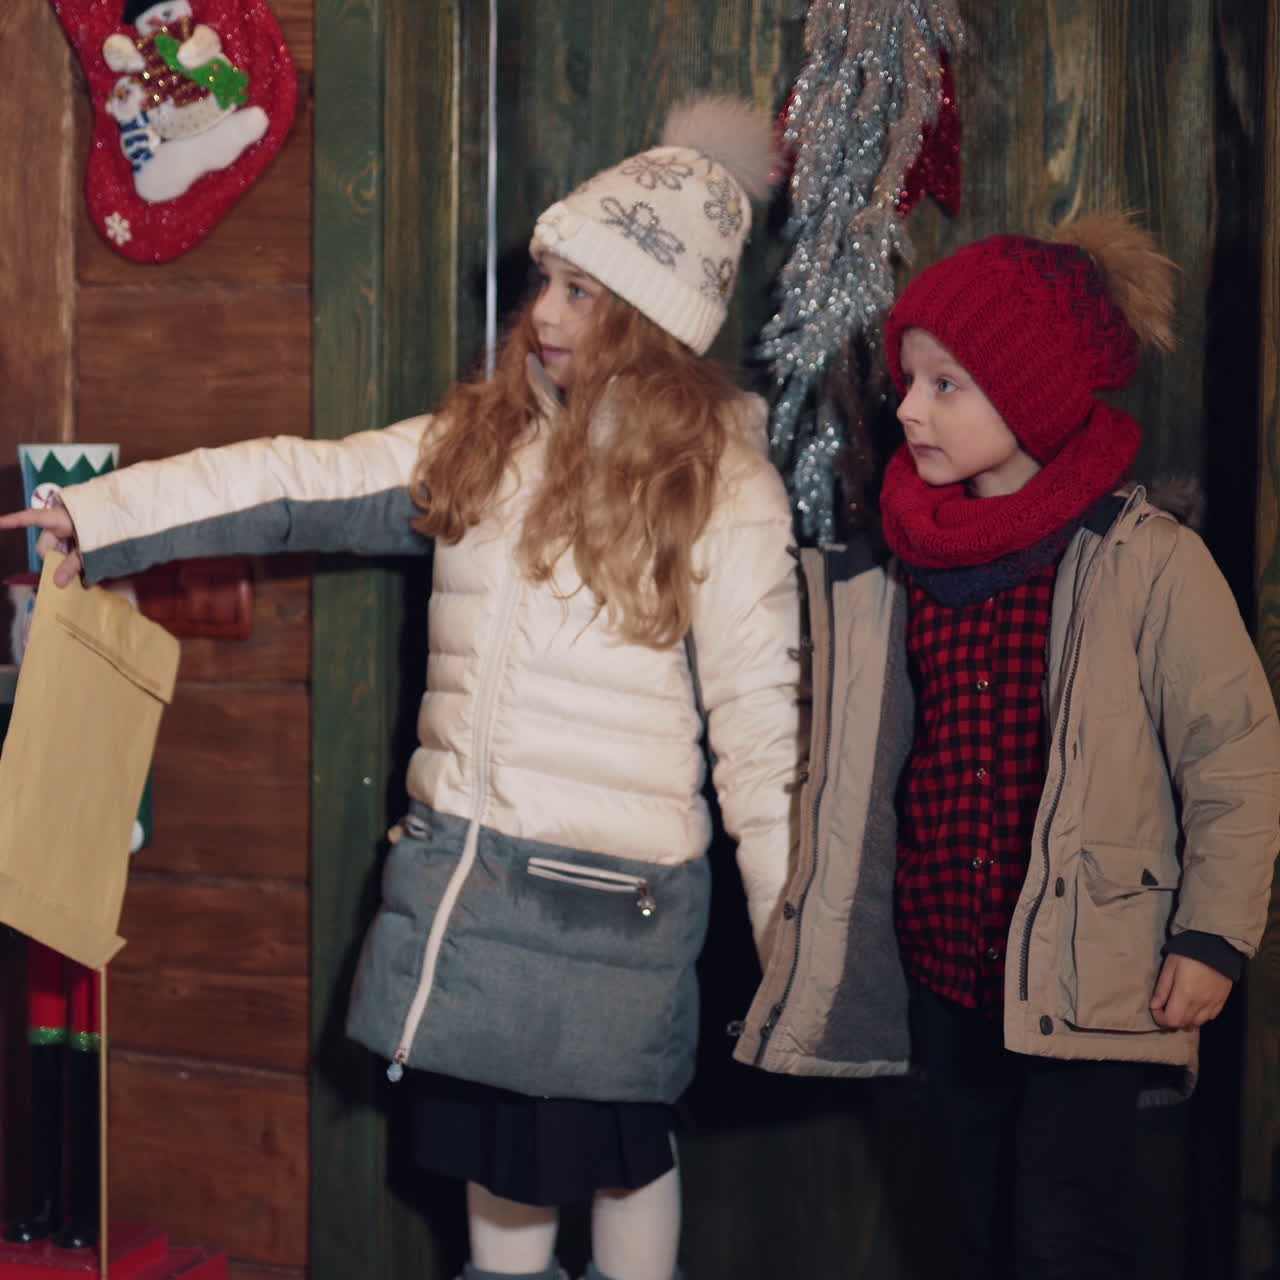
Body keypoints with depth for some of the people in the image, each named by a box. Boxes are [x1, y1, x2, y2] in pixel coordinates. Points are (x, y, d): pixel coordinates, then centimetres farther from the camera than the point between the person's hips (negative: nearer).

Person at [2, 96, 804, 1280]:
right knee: (489, 1139, 18)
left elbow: (757, 714, -11)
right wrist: (98, 518, -4)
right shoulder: (477, 442, 5)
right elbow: (298, 486, 2)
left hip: (610, 892, -5)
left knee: (618, 1149, 9)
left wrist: (788, 925, -9)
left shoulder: (722, 485, -11)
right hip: (463, 864, 5)